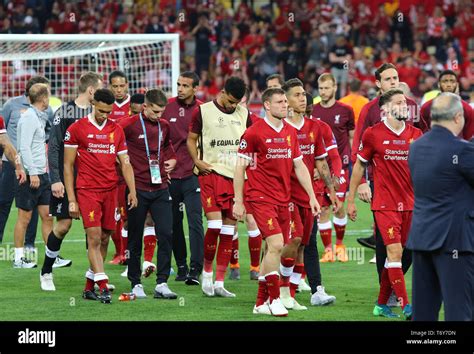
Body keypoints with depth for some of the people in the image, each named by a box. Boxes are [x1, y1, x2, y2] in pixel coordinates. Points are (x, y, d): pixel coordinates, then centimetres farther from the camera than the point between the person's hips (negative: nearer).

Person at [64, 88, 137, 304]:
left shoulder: (116, 130, 11)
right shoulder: (77, 129, -1)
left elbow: (125, 163, 15)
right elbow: (68, 166, 0)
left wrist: (132, 191, 2)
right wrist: (71, 199, -4)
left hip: (111, 190, 4)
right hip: (87, 190, -4)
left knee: (104, 240, 5)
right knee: (94, 238, -12)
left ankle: (89, 287, 15)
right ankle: (103, 287, -16)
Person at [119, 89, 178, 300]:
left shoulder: (164, 126, 10)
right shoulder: (129, 125, -7)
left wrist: (172, 159, 11)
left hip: (160, 188, 4)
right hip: (137, 189, -4)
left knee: (166, 234, -6)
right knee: (135, 238, 4)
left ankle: (162, 283, -2)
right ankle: (136, 284, 13)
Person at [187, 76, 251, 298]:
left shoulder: (243, 114, 10)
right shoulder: (203, 111, -1)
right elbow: (191, 139, 6)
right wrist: (197, 161, -8)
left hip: (236, 176, 4)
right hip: (212, 172, -4)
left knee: (229, 229, 3)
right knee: (215, 224, -17)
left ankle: (219, 283, 9)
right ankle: (207, 271, 6)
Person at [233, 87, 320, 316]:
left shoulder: (290, 132, 10)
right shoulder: (254, 133, -9)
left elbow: (299, 166, 16)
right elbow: (240, 167, -6)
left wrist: (312, 196, 11)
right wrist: (238, 201, -8)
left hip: (283, 199, 7)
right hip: (260, 198, -7)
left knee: (274, 250, 8)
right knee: (276, 245, -17)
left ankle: (261, 302, 17)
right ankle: (274, 299, -8)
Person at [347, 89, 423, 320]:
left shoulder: (415, 134, 7)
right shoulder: (373, 134, -4)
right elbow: (359, 166, 6)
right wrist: (351, 200, 7)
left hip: (409, 204, 4)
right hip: (384, 204, -4)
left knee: (394, 255, 8)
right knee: (394, 251, -13)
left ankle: (381, 304, 19)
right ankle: (406, 307, -14)